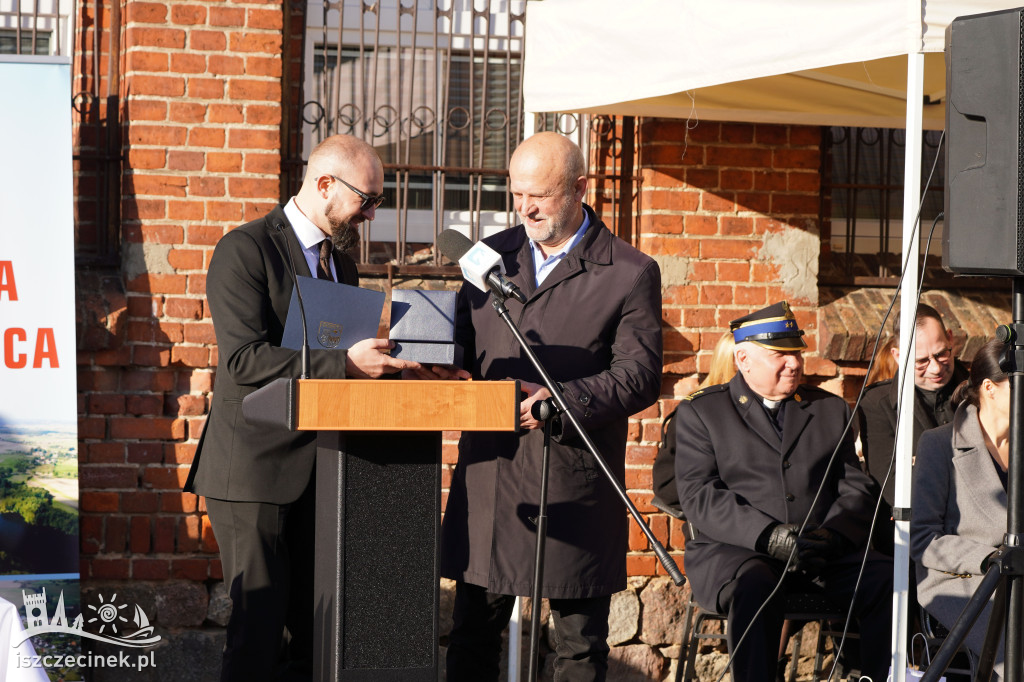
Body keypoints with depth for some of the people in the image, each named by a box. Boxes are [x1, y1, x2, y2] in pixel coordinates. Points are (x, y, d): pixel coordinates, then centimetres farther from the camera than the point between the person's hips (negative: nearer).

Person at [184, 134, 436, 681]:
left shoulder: (341, 261, 17)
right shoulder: (245, 250, -10)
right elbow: (244, 359, -21)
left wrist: (383, 361, 4)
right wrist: (343, 364, -27)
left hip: (319, 467, 8)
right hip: (256, 469, -8)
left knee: (318, 626, 7)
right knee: (258, 624, -7)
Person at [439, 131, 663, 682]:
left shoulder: (630, 273, -2)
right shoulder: (490, 255, 13)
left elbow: (640, 377, -8)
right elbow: (462, 341, 19)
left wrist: (565, 400, -22)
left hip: (575, 485, -4)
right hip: (489, 471, 4)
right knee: (472, 633, 9)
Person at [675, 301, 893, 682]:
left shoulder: (831, 409, 21)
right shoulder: (700, 412, 9)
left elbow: (855, 489, 13)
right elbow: (698, 497, -3)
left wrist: (831, 534, -10)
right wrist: (768, 536, -18)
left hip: (826, 553, 3)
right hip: (733, 550, -3)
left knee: (889, 580, -25)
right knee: (755, 587, -38)